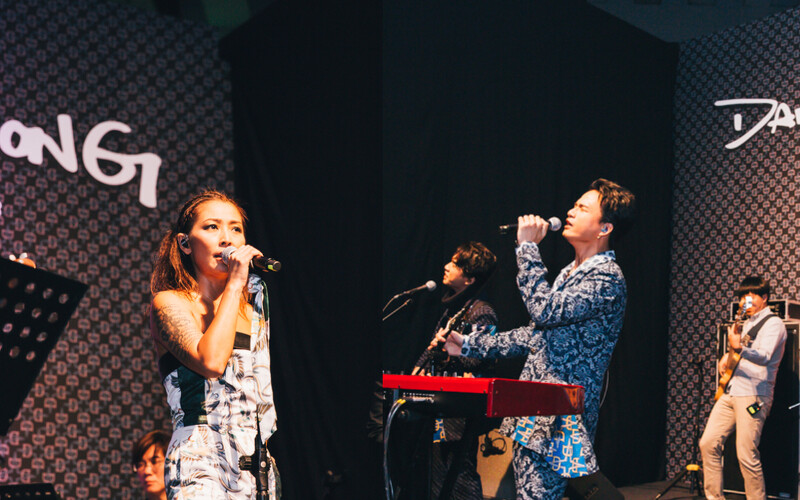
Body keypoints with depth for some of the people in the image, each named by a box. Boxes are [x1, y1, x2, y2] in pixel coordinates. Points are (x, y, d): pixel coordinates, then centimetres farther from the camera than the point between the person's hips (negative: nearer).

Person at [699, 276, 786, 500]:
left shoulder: (773, 324, -7)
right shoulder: (747, 323, 21)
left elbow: (764, 357, -24)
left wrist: (738, 348, -41)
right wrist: (727, 356, 18)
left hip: (753, 395, -9)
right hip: (731, 391, 9)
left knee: (746, 455, -11)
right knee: (708, 443, 2)